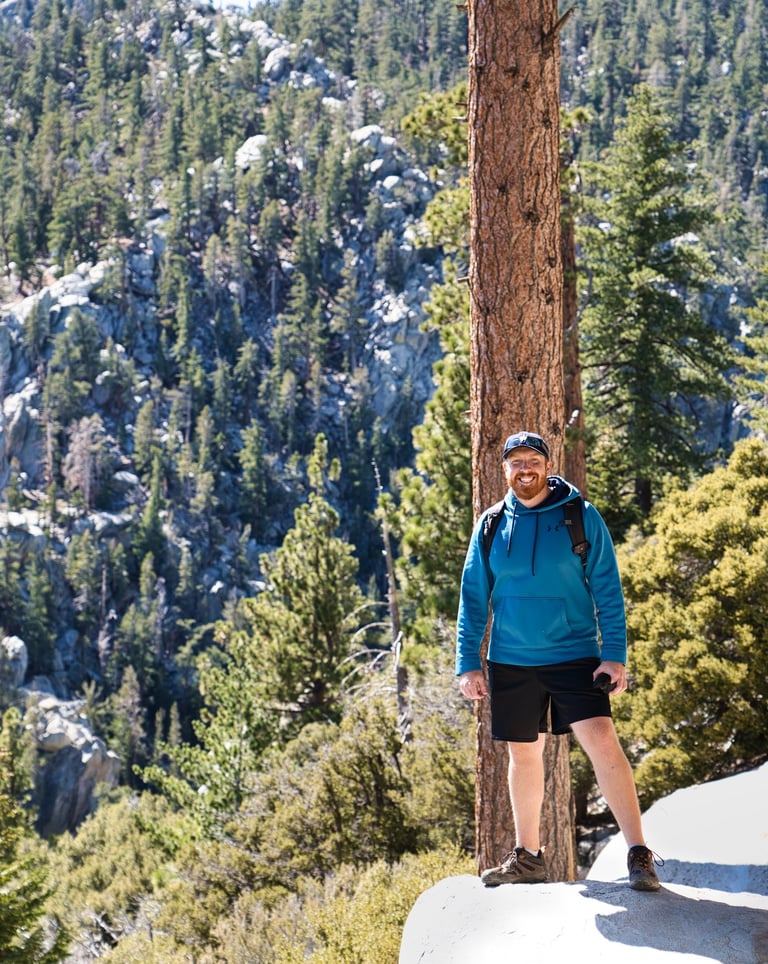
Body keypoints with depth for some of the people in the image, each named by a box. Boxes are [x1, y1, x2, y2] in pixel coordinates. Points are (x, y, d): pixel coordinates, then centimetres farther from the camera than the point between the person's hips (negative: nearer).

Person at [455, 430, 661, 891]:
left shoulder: (582, 518, -2)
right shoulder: (491, 527, 5)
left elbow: (608, 590, -2)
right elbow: (473, 599, 9)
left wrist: (615, 654, -10)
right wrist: (468, 662, 2)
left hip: (574, 656, -3)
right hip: (511, 662, 3)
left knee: (602, 740, -17)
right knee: (524, 753, 12)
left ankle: (639, 853, -14)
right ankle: (529, 856, 26)